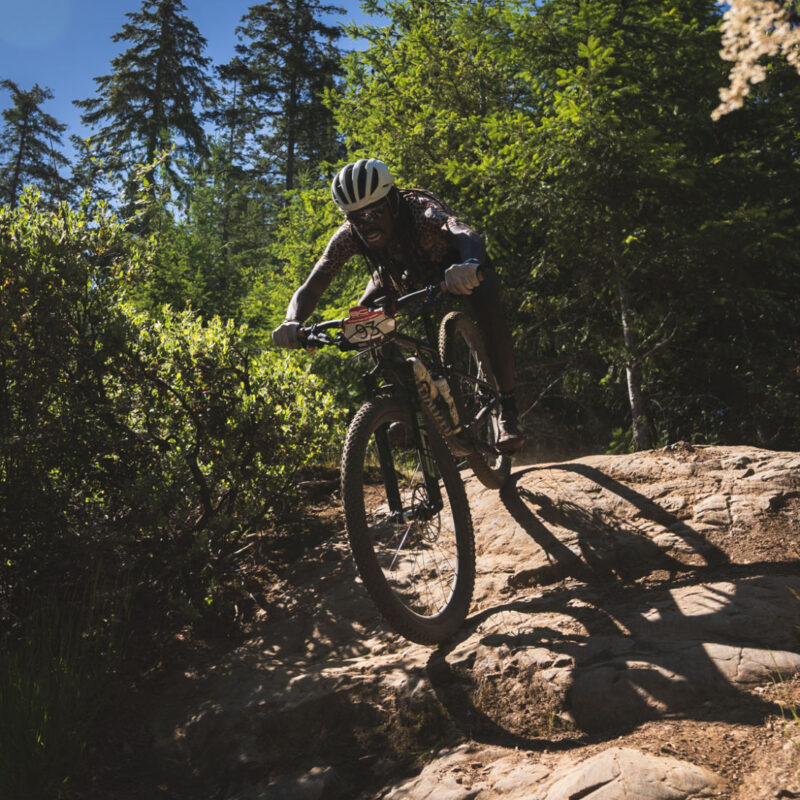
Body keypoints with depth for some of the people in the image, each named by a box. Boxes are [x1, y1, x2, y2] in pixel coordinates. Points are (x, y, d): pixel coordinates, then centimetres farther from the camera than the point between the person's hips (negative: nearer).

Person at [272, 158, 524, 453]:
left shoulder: (420, 210, -40)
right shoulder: (348, 236, -29)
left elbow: (466, 235, -59)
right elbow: (310, 289, -32)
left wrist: (471, 266, -83)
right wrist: (293, 323, -54)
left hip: (453, 266, -4)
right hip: (402, 277, 4)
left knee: (488, 307, -34)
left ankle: (507, 410, -21)